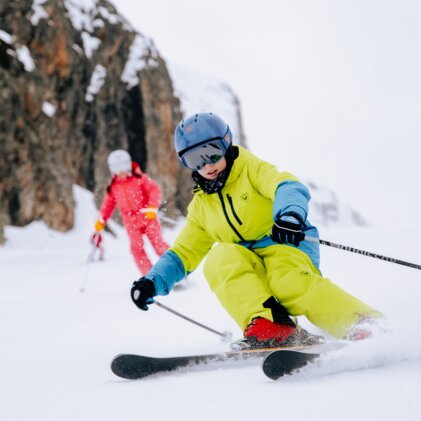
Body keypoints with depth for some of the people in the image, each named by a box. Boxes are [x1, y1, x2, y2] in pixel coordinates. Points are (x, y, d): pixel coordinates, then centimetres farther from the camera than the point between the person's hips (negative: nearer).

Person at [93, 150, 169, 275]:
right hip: (131, 222, 3)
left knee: (158, 243, -4)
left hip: (148, 217, -3)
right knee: (137, 247, -9)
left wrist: (152, 207, -25)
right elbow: (108, 203, 18)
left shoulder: (140, 179, -4)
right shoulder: (113, 187, 7)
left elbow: (154, 190, -11)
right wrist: (101, 220, 11)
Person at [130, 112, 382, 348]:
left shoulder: (251, 169, 3)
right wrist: (153, 282, 7)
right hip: (249, 273, 4)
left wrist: (290, 214, -40)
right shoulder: (201, 206, 19)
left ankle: (367, 327, -36)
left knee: (290, 281, -36)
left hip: (287, 245, -4)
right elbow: (183, 253, 24)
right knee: (221, 257, -27)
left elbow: (288, 187, -17)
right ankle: (265, 324, -41)